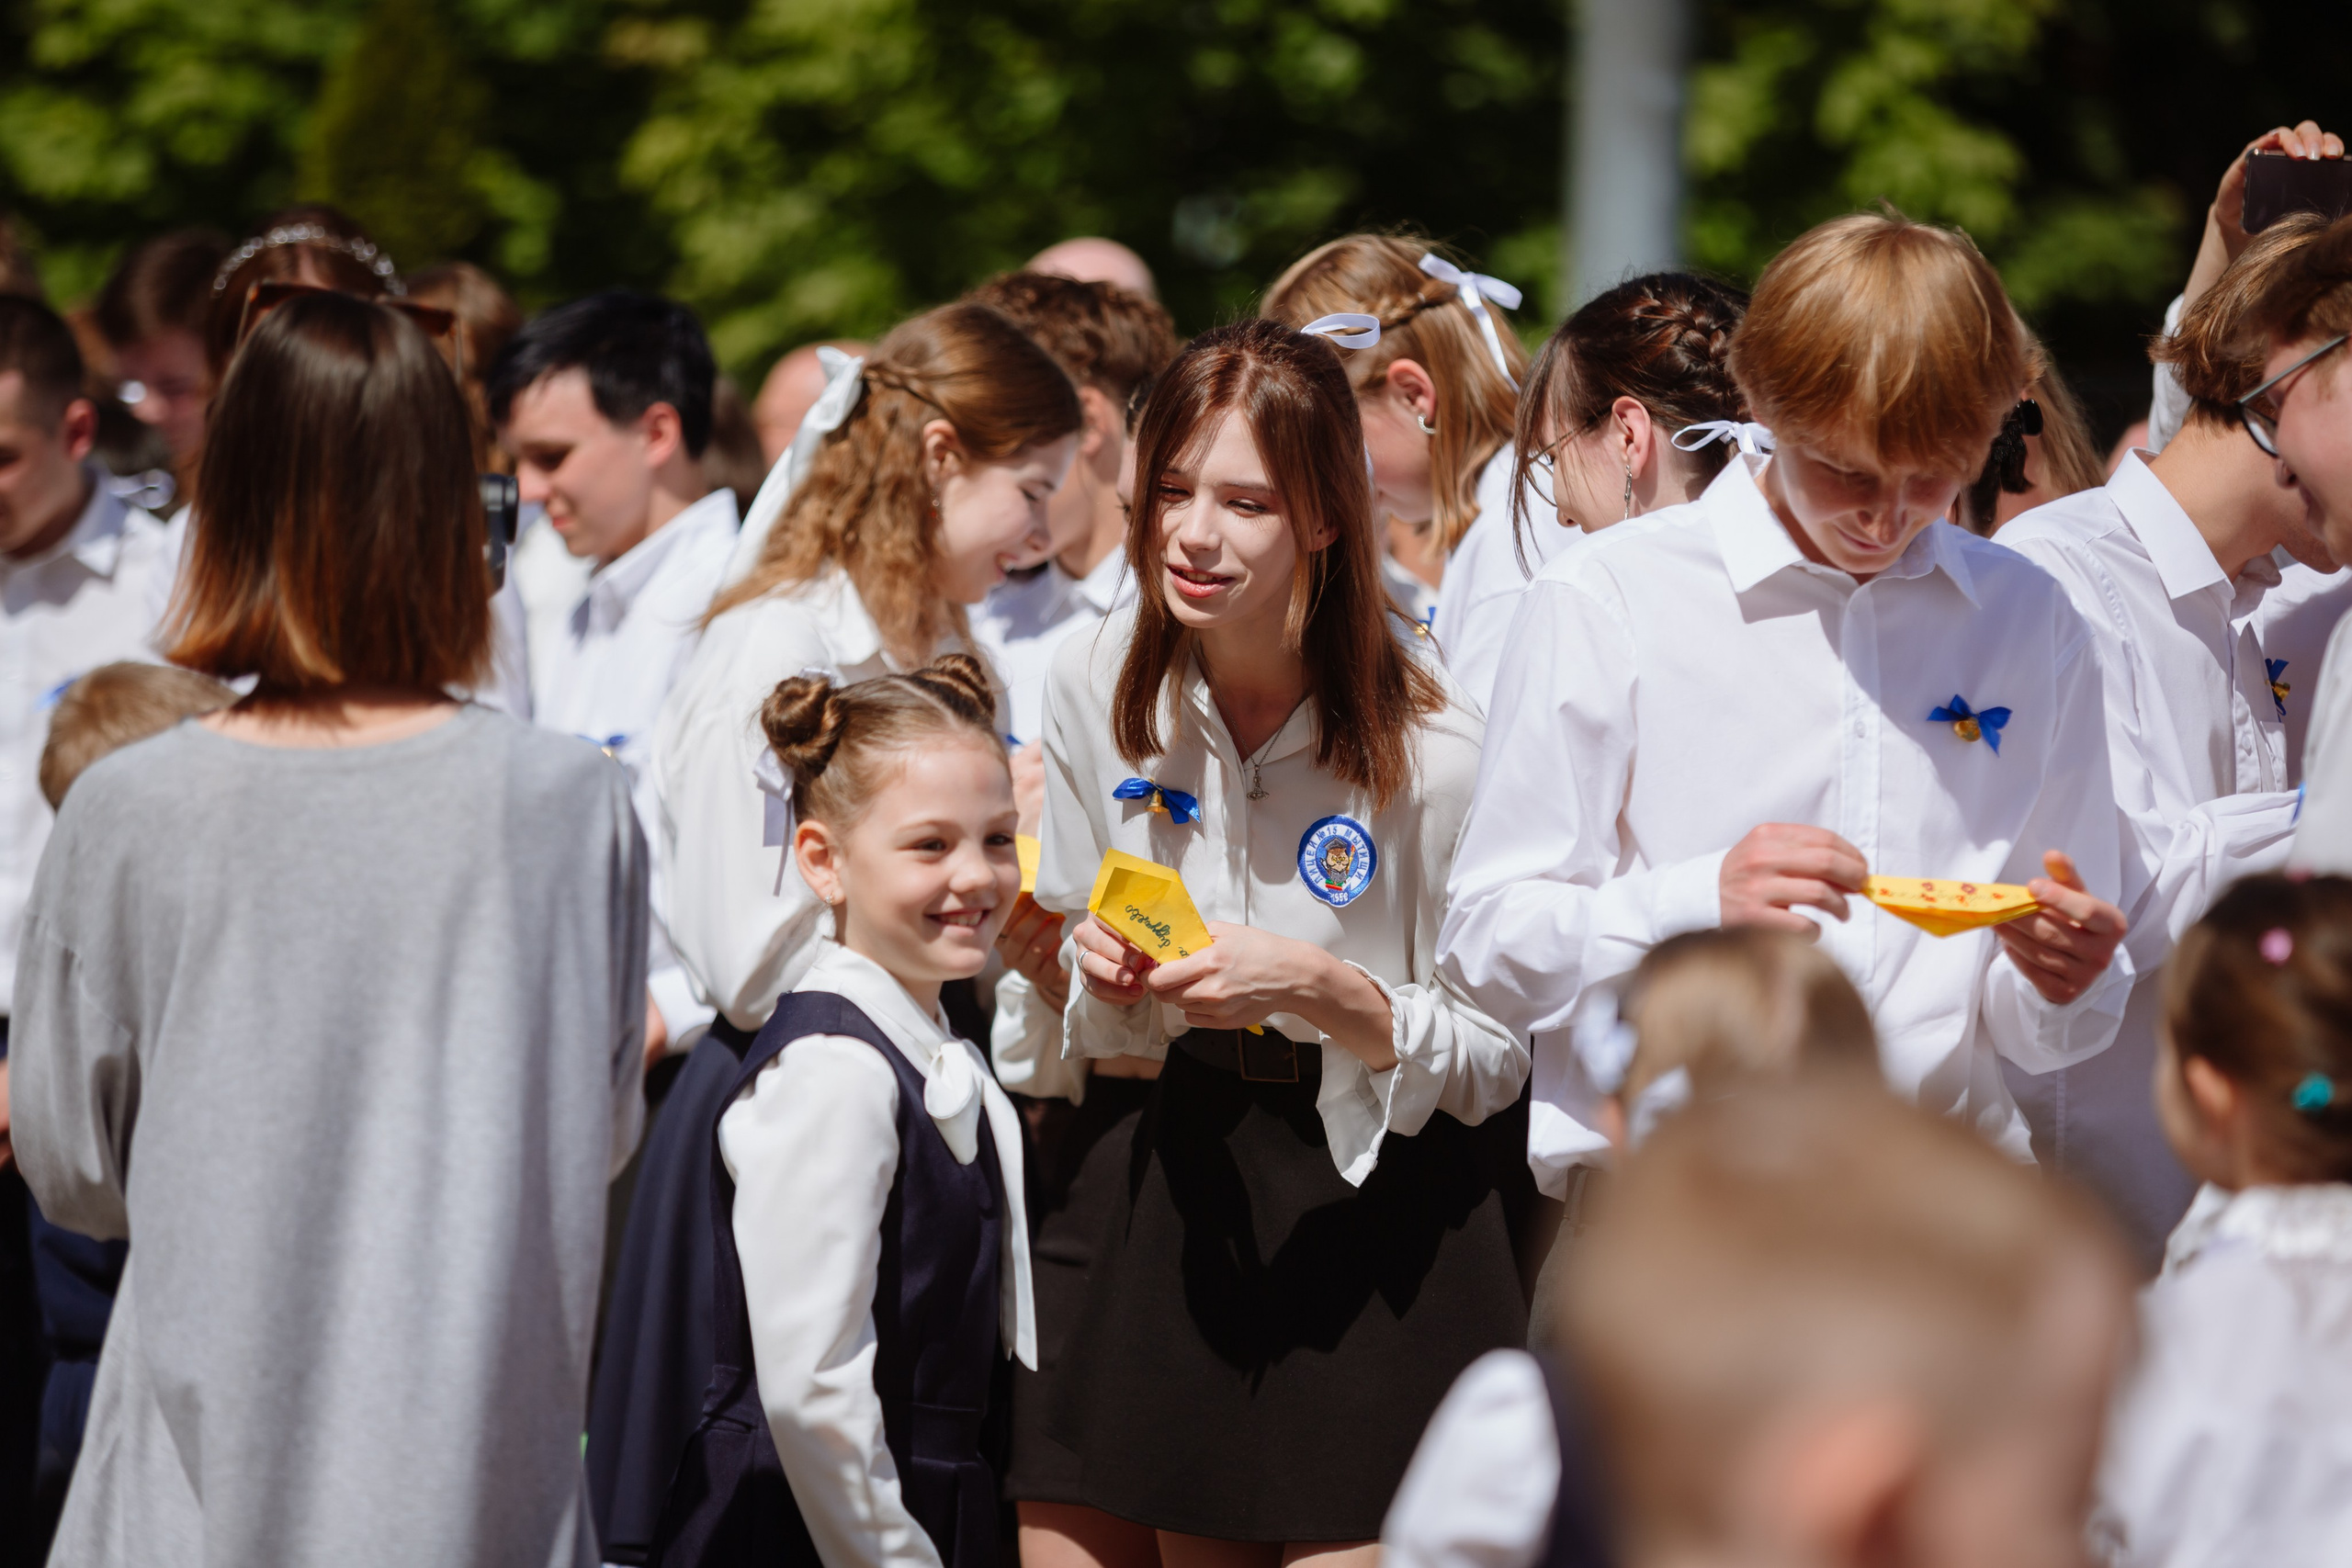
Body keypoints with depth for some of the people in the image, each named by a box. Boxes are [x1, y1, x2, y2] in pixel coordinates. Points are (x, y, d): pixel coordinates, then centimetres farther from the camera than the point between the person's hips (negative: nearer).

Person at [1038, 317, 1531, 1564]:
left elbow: (1501, 1053, -12)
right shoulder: (1095, 691, -4)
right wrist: (1106, 969, -13)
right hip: (1196, 1163, 5)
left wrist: (1322, 992, -28)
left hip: (1395, 1190, -5)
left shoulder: (1431, 736, -19)